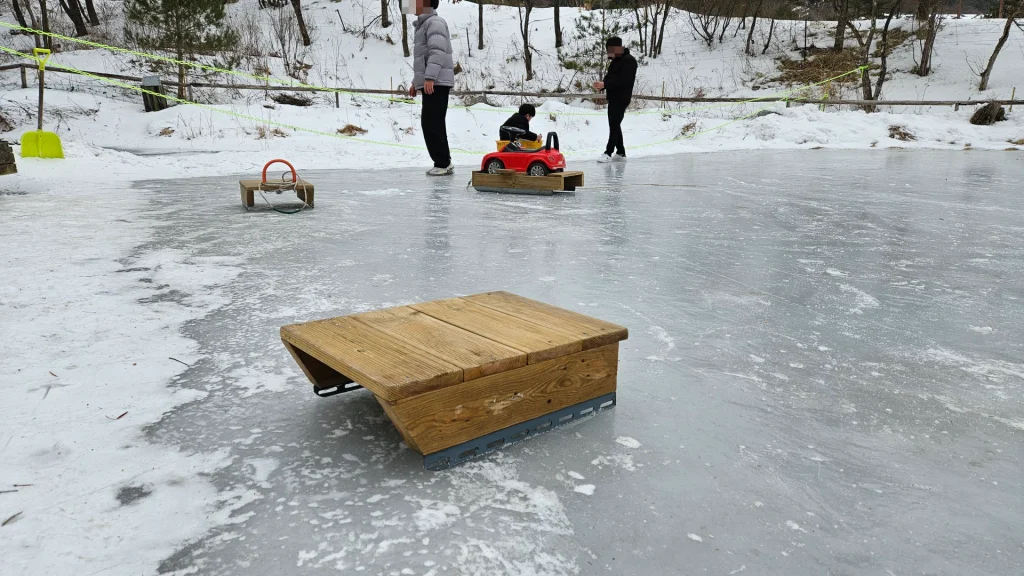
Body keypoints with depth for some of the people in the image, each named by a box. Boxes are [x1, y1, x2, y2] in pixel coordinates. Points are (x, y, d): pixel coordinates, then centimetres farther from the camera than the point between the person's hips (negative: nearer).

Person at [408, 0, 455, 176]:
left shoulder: (434, 22, -8)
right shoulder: (424, 25, 25)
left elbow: (437, 52, -21)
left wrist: (429, 77, -31)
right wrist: (416, 82, 29)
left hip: (436, 83, -10)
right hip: (429, 83, 11)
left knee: (432, 124, -13)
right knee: (431, 124, 11)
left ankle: (443, 163, -10)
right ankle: (444, 163, 14)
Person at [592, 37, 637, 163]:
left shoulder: (629, 61, -13)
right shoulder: (615, 61, 17)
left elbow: (622, 80, -23)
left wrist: (605, 84, -26)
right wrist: (602, 85, -3)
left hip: (621, 99, -10)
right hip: (613, 98, 10)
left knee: (614, 125, -10)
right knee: (614, 125, 11)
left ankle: (608, 153, -9)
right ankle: (621, 153, 17)